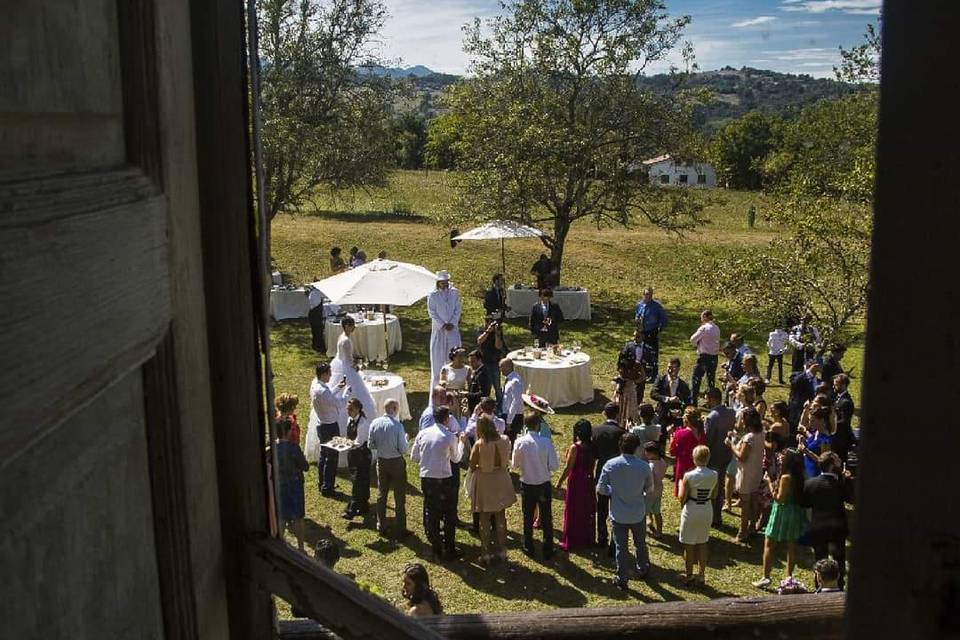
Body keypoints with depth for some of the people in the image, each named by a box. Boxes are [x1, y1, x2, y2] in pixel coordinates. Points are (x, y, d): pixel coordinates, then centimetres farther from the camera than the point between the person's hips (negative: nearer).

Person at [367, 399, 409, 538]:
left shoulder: (375, 423, -9)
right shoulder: (398, 425, -22)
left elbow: (370, 445, -1)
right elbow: (403, 449, -17)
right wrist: (405, 438, 1)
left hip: (381, 461, 4)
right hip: (396, 462, -4)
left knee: (381, 494, 17)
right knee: (399, 497, 8)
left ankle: (381, 527, 26)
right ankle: (399, 530, 14)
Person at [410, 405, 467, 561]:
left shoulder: (422, 434, -2)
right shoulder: (450, 437, -11)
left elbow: (414, 457, 4)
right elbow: (456, 458, 4)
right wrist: (461, 442, 17)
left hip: (426, 478, 3)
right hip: (445, 479, -3)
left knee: (431, 515, 13)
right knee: (449, 516, 13)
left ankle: (436, 551, 19)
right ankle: (449, 549, 19)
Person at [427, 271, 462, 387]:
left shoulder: (454, 292, 2)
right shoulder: (433, 295, -4)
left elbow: (457, 310, 3)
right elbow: (432, 312, -5)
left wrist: (452, 323, -8)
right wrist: (442, 325, -11)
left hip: (452, 328, 1)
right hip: (438, 328, -1)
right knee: (437, 355, 3)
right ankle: (436, 380, 12)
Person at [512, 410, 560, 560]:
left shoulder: (520, 442, -15)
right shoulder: (546, 442, -19)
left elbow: (515, 465, -4)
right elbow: (554, 466, -14)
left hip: (526, 485, 1)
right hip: (544, 485, -1)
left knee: (528, 518, 17)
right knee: (546, 519, 14)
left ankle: (528, 549, 29)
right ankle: (548, 551, 22)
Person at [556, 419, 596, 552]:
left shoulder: (575, 447, -20)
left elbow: (568, 468, -16)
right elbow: (592, 465, 1)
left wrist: (559, 482, -6)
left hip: (575, 482, -5)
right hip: (588, 481, 5)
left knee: (573, 512, 7)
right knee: (587, 511, 18)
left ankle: (570, 542, 16)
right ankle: (587, 539, 30)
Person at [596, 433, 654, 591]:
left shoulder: (611, 465, -16)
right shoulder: (644, 466, -14)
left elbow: (600, 489, -9)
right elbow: (649, 489, -1)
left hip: (618, 514, -1)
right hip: (638, 513, 1)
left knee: (620, 547, 9)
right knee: (640, 543, 23)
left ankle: (622, 579, 15)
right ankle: (642, 570, 42)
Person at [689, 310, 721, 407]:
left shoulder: (704, 328, -15)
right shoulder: (717, 328, 6)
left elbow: (693, 340, -13)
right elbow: (717, 342, 12)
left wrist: (697, 344, 8)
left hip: (704, 356, -6)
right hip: (715, 355, 6)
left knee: (696, 378, 3)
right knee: (711, 378, 14)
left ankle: (693, 400, 4)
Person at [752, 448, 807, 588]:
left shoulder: (786, 477, -20)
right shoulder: (799, 476, 3)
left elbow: (779, 499, -20)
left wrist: (770, 484, -14)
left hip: (782, 512, -8)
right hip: (795, 512, 8)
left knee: (769, 545, 2)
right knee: (791, 546, 12)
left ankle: (766, 577, 2)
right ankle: (789, 576, 20)